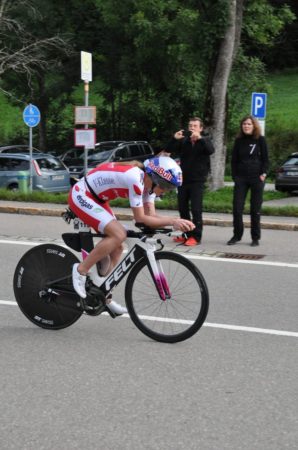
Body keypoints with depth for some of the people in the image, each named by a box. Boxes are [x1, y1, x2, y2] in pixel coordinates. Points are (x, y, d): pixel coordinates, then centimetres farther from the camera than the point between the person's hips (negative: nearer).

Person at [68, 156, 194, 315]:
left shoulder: (147, 182, -1)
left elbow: (151, 216, -4)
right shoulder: (136, 179, -28)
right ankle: (81, 270, -10)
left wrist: (176, 221, -17)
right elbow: (140, 218, -24)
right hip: (81, 196, -10)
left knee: (116, 249, 7)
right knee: (119, 234, -24)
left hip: (95, 199, 10)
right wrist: (172, 221, -24)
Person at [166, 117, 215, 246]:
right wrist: (174, 139, -21)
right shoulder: (183, 142, 8)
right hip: (183, 179, 4)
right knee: (182, 208, 9)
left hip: (197, 181, -4)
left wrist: (199, 138, -35)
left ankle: (196, 236, -7)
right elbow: (169, 150, -3)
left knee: (196, 209, -9)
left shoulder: (204, 141, 1)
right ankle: (187, 234, 19)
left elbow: (211, 150, -21)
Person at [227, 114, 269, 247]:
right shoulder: (239, 141, 9)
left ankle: (255, 237, 9)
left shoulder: (260, 140, 1)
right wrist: (234, 176, 0)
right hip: (241, 178, 2)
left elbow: (265, 159, 2)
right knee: (237, 208, -3)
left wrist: (263, 174, -10)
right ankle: (237, 235, 8)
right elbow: (234, 160, 10)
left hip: (256, 178, -2)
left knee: (255, 210, 2)